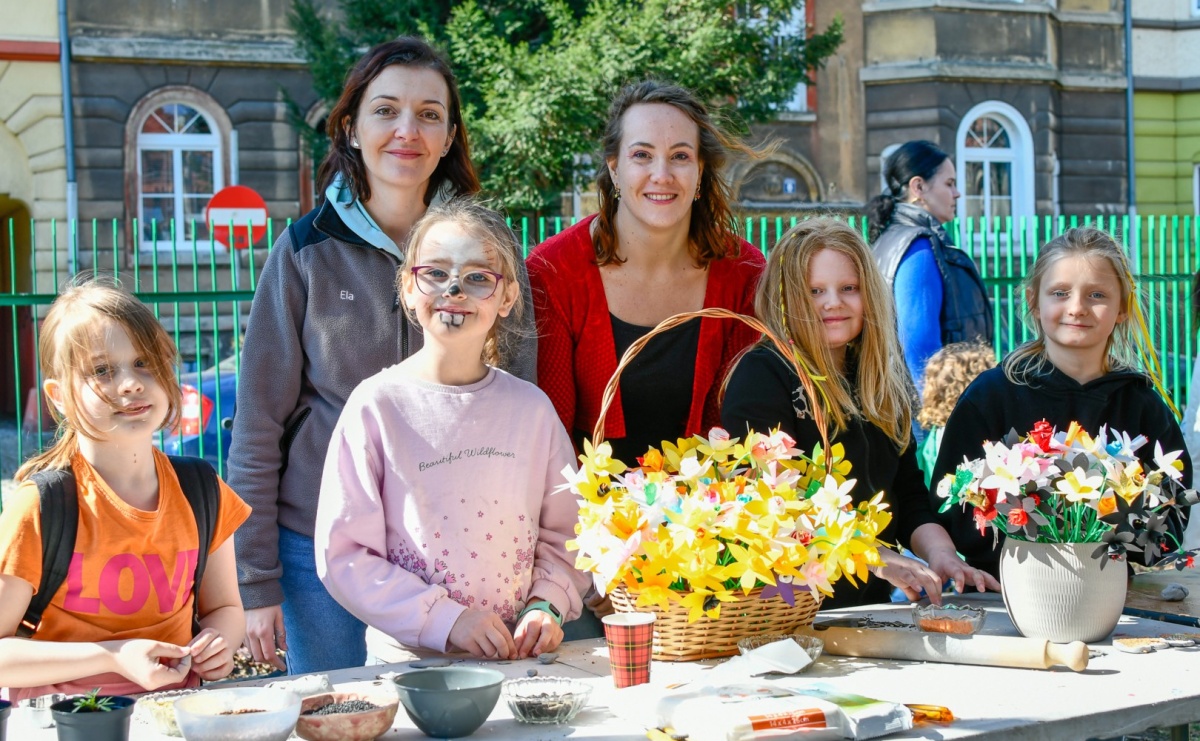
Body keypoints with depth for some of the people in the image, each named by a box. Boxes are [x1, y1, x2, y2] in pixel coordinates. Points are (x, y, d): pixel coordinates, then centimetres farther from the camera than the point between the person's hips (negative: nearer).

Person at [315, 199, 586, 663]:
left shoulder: (530, 407, 8)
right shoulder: (378, 404, -3)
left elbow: (563, 533, 16)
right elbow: (343, 554, -5)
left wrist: (547, 605, -3)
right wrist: (444, 620, -12)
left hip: (518, 658, 2)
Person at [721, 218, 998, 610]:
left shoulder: (884, 384, 18)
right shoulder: (762, 376, -5)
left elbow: (909, 495, 17)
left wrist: (941, 554, -4)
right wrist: (876, 558, -21)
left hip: (871, 602, 7)